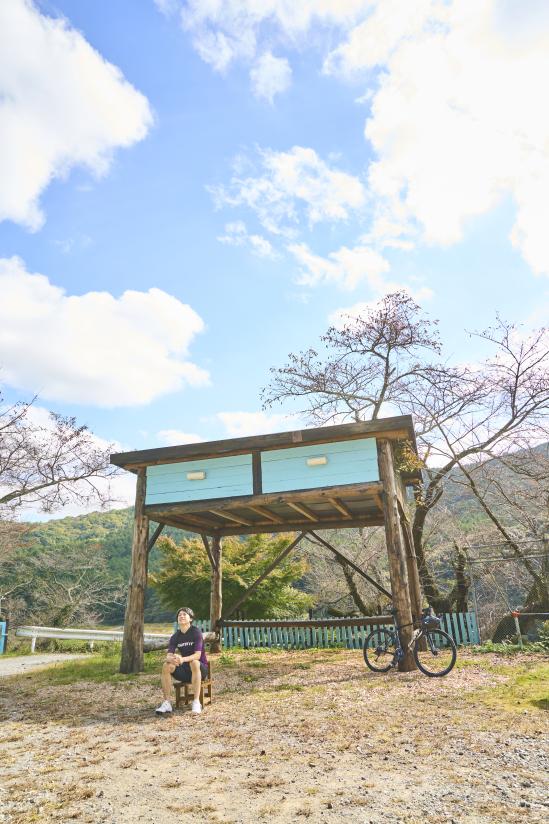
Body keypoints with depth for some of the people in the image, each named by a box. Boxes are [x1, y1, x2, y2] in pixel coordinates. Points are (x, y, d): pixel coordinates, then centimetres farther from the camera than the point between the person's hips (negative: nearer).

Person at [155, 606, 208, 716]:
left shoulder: (196, 632, -14)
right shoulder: (175, 637, 0)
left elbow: (198, 655, -24)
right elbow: (168, 656, -13)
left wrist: (182, 659, -44)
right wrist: (172, 659, -39)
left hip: (201, 668, -4)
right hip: (184, 671, 4)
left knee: (194, 663, -37)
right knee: (167, 666, -22)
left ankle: (196, 702, -34)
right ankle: (167, 703, -18)